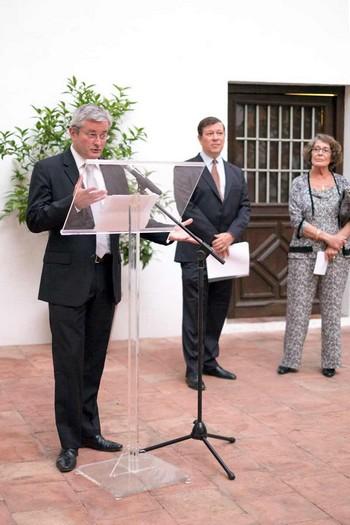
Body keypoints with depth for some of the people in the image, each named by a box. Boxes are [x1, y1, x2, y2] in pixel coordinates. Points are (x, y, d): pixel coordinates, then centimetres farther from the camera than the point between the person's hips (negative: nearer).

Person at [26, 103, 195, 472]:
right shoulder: (48, 169, -3)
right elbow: (35, 221, -11)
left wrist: (167, 233, -7)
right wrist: (73, 203, -27)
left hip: (105, 278, 5)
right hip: (68, 279, -5)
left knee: (94, 359, 13)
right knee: (69, 361, -1)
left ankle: (89, 429, 25)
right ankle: (70, 441, 10)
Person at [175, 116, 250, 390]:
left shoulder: (236, 173, 15)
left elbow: (245, 208, 7)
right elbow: (188, 209, -10)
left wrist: (231, 235, -11)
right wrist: (213, 239, -14)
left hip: (225, 252, 5)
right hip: (196, 252, -5)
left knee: (218, 311, 10)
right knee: (195, 312, -1)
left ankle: (210, 361, 20)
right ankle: (193, 367, 7)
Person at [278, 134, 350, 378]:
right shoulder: (299, 184, 3)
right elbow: (297, 220, -5)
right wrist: (327, 237, -13)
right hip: (304, 255, -1)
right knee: (298, 308, 1)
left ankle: (330, 361, 15)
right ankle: (291, 360, 10)